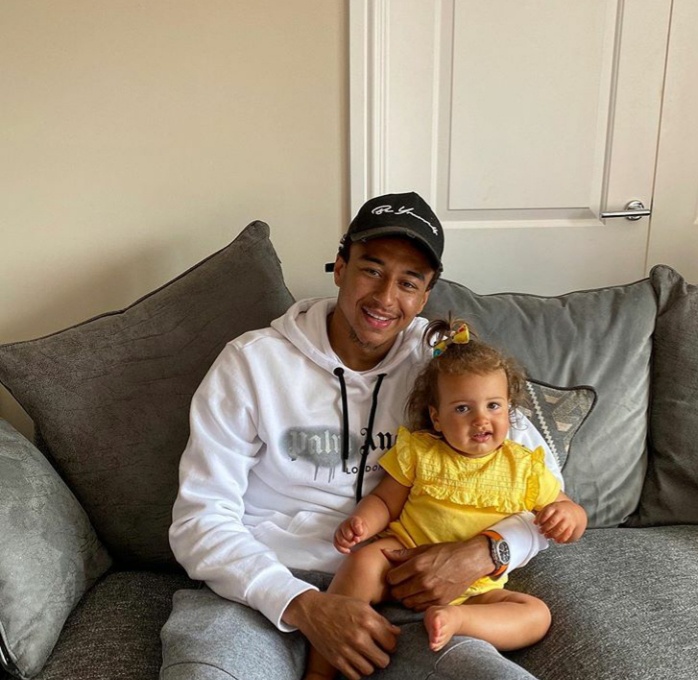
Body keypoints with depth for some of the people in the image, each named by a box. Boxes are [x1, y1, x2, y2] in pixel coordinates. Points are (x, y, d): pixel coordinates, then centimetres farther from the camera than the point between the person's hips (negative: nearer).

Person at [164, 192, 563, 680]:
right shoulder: (252, 363, -4)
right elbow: (201, 519, -6)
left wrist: (484, 553, -15)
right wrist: (303, 604, -20)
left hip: (390, 596, 2)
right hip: (260, 591, -1)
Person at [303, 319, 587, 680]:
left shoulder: (524, 467, 3)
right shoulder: (418, 452, 2)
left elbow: (574, 519, 9)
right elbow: (384, 500, 4)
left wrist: (567, 514, -16)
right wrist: (361, 521, -19)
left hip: (475, 589, 2)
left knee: (537, 615, -20)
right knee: (363, 563, -31)